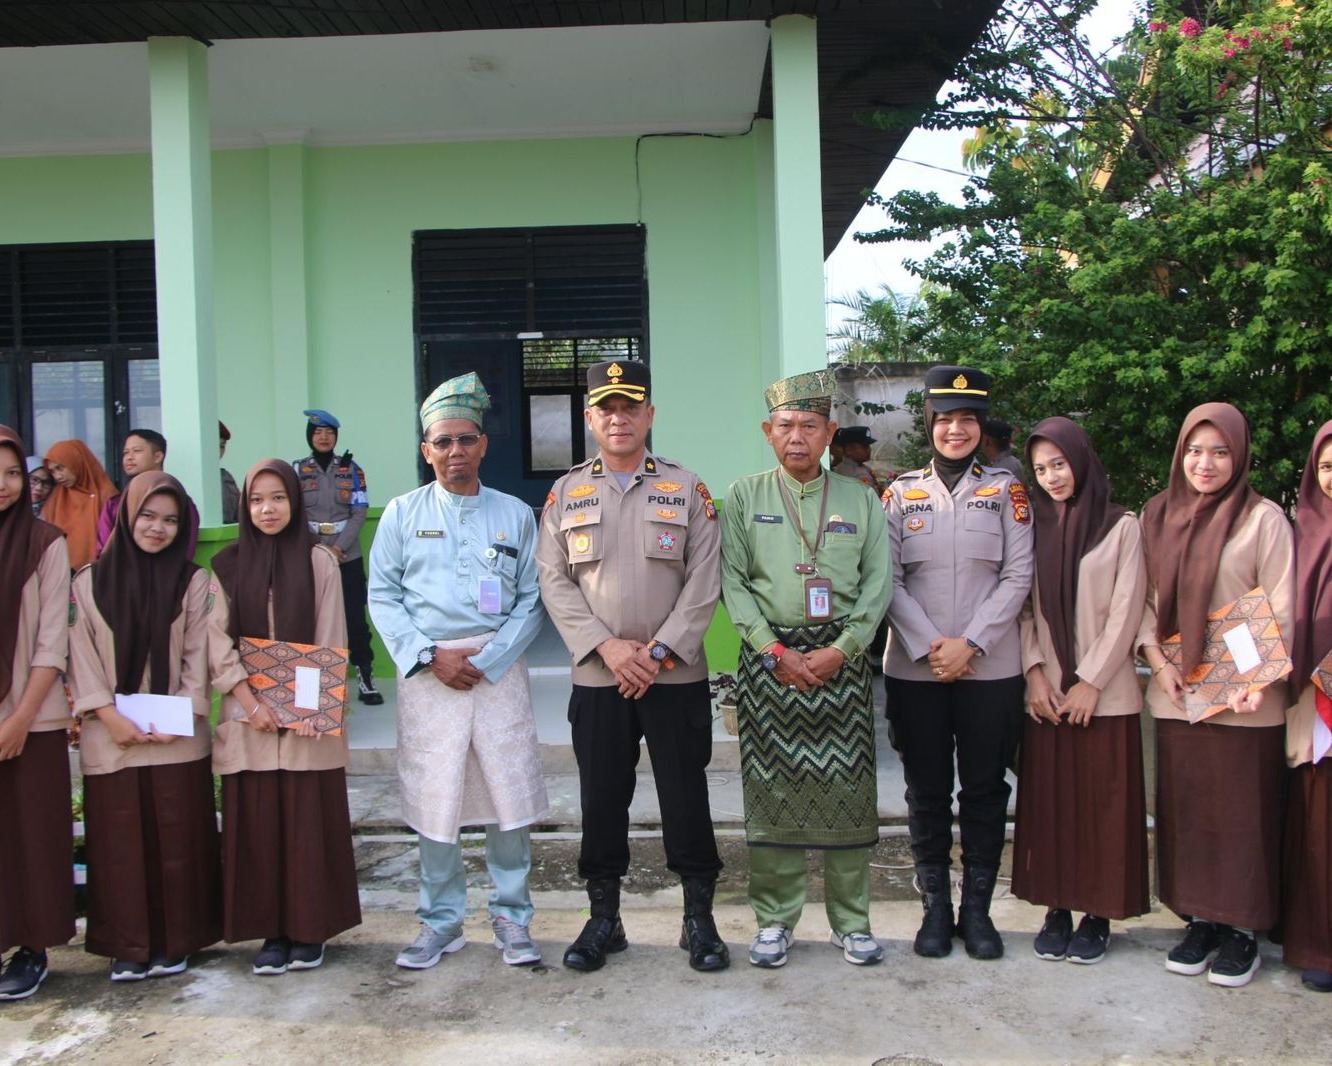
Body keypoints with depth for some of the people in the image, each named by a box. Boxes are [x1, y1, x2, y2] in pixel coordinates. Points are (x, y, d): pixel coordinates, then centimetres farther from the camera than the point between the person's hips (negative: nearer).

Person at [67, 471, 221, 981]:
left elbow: (198, 657, 1)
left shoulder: (193, 581, 3)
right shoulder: (90, 581, 5)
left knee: (177, 839, 4)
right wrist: (109, 716, -10)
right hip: (110, 738, 1)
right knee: (119, 840, 5)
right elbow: (82, 657, 1)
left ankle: (174, 941, 16)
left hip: (178, 738, 0)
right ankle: (128, 946, 16)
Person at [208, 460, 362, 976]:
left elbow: (329, 641, -1)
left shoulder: (319, 561, 2)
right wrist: (251, 702, -9)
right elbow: (218, 642, 2)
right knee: (256, 823, 3)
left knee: (310, 822, 1)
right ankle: (271, 932, 13)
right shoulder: (227, 566, 7)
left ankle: (309, 930, 12)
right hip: (248, 717, 2)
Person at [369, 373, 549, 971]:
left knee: (510, 798, 0)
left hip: (498, 669, 0)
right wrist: (429, 655, -8)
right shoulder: (402, 514, 7)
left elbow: (531, 601, 3)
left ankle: (511, 916, 17)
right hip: (426, 673, 0)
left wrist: (485, 662, -9)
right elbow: (382, 596, 4)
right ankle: (440, 921, 20)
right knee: (433, 801, 4)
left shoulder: (515, 515, 7)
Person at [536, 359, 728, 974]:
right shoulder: (566, 494, 8)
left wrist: (659, 651, -11)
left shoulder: (687, 489, 3)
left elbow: (704, 582, -2)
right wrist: (606, 646, -11)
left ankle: (699, 918, 18)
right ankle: (603, 919, 22)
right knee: (601, 801, 8)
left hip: (677, 676, -1)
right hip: (597, 678, 1)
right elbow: (554, 582, 1)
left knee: (686, 797, 4)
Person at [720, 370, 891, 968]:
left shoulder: (861, 499, 9)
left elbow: (878, 583, 3)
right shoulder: (744, 497, 7)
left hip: (842, 659, 1)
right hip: (768, 658, 0)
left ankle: (851, 921, 16)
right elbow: (732, 582, 1)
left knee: (847, 788, 3)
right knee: (771, 789, 2)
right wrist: (776, 650, -9)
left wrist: (839, 650, -9)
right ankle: (776, 919, 16)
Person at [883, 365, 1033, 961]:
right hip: (914, 668, 0)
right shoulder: (901, 492, 5)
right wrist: (930, 645, -12)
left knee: (985, 789, 7)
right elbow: (888, 580, -1)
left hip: (991, 667, 0)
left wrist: (969, 643, -12)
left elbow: (1017, 578, -2)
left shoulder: (1006, 491, 4)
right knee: (927, 792, 7)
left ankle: (977, 909, 20)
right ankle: (935, 908, 20)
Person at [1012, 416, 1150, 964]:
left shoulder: (1121, 527, 0)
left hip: (1104, 693, -3)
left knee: (1103, 804, 2)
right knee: (1049, 802, 5)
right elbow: (1024, 608, 7)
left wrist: (1091, 682, -10)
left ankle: (1098, 914, 13)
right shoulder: (1033, 528, 10)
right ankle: (1057, 909, 15)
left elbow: (1126, 611, -5)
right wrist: (1034, 673, -6)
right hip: (1046, 694, 3)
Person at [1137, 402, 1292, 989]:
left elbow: (1281, 611, -6)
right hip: (1176, 694, 4)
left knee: (1242, 814, 2)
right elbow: (1145, 599, 10)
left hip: (1244, 699, -4)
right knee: (1183, 809, 8)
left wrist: (1259, 678, -17)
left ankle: (1240, 929, 16)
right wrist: (1158, 660, -4)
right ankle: (1199, 919, 21)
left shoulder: (1264, 519, -3)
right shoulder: (1158, 516, 9)